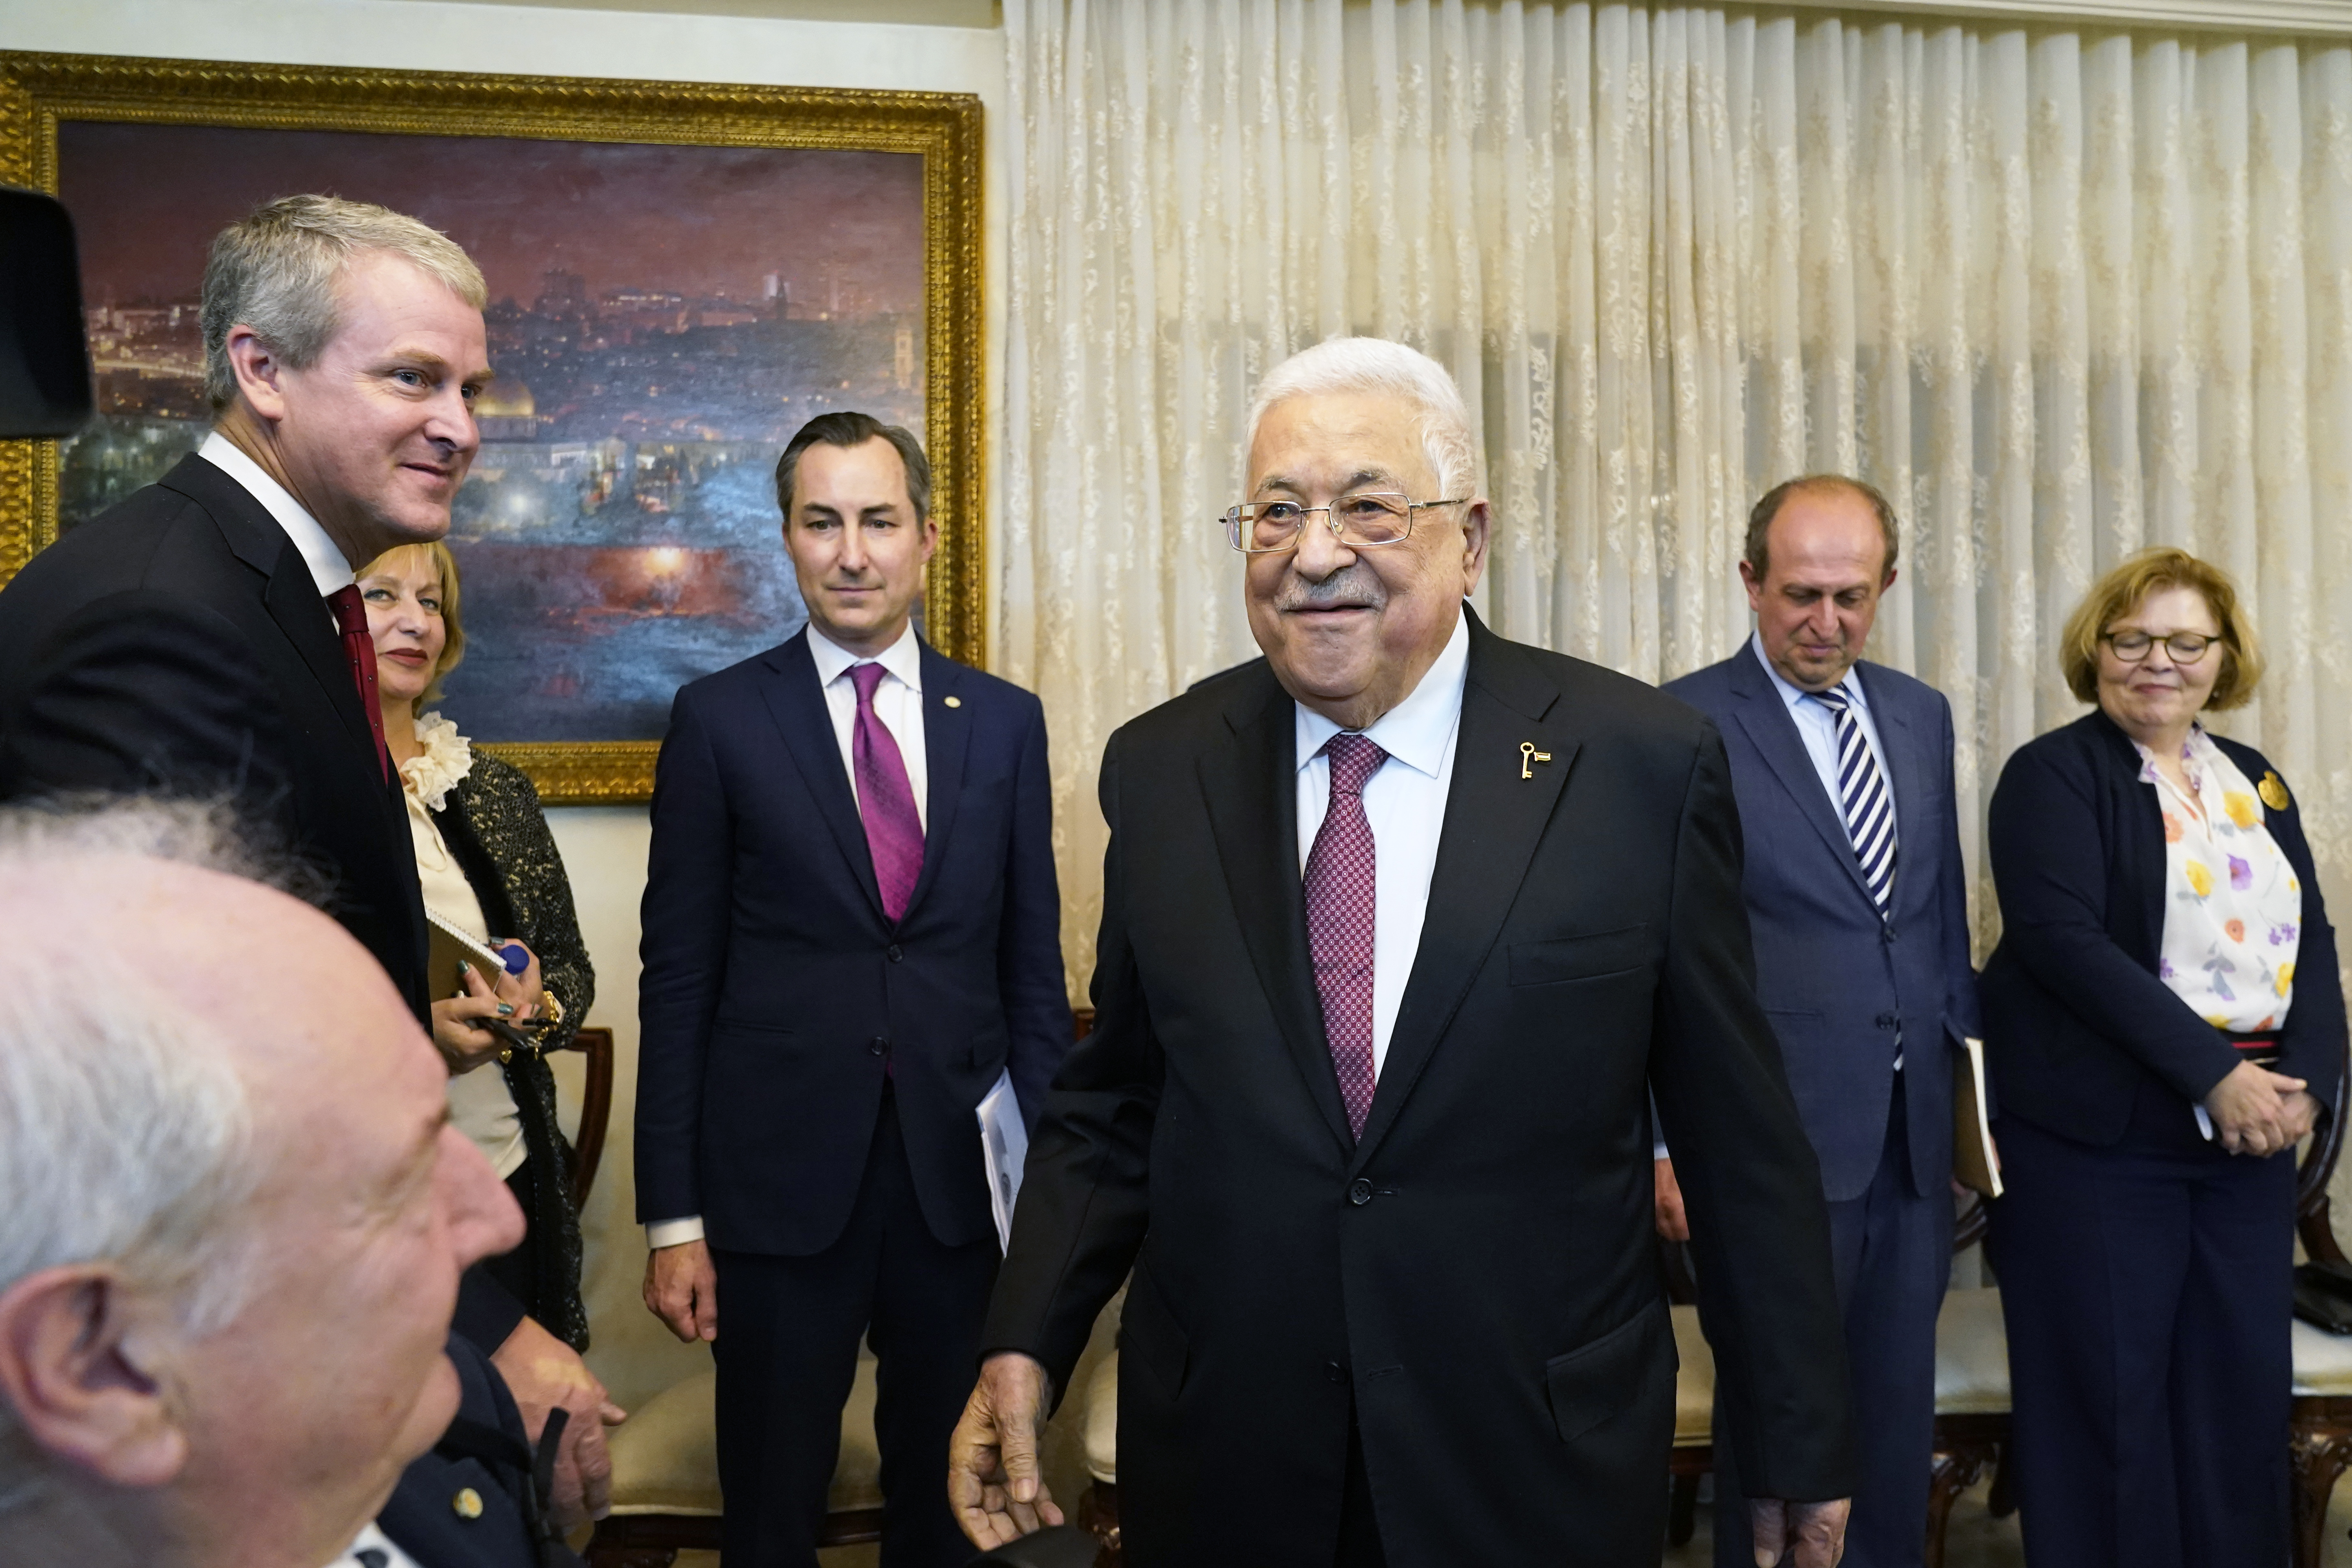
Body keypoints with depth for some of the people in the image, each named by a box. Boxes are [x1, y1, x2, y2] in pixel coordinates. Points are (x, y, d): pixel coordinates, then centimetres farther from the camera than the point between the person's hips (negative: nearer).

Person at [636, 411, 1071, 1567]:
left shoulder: (1005, 721, 5)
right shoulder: (720, 721, -1)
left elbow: (1032, 962, 8)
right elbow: (678, 979, -1)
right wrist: (672, 1216, -4)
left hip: (961, 1173, 2)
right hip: (781, 1178, -2)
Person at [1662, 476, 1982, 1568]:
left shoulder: (1922, 716, 10)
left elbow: (1945, 909, 17)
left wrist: (1966, 1049, 14)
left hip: (1914, 1130, 6)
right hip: (1780, 1134, -5)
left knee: (1899, 1408, 16)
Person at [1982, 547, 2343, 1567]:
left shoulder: (2256, 784, 15)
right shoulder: (2053, 775, -4)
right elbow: (2063, 939, -15)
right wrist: (2214, 1073, -19)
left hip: (2253, 1132, 6)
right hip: (2100, 1136, -5)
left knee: (2244, 1383, 8)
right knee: (2109, 1391, 1)